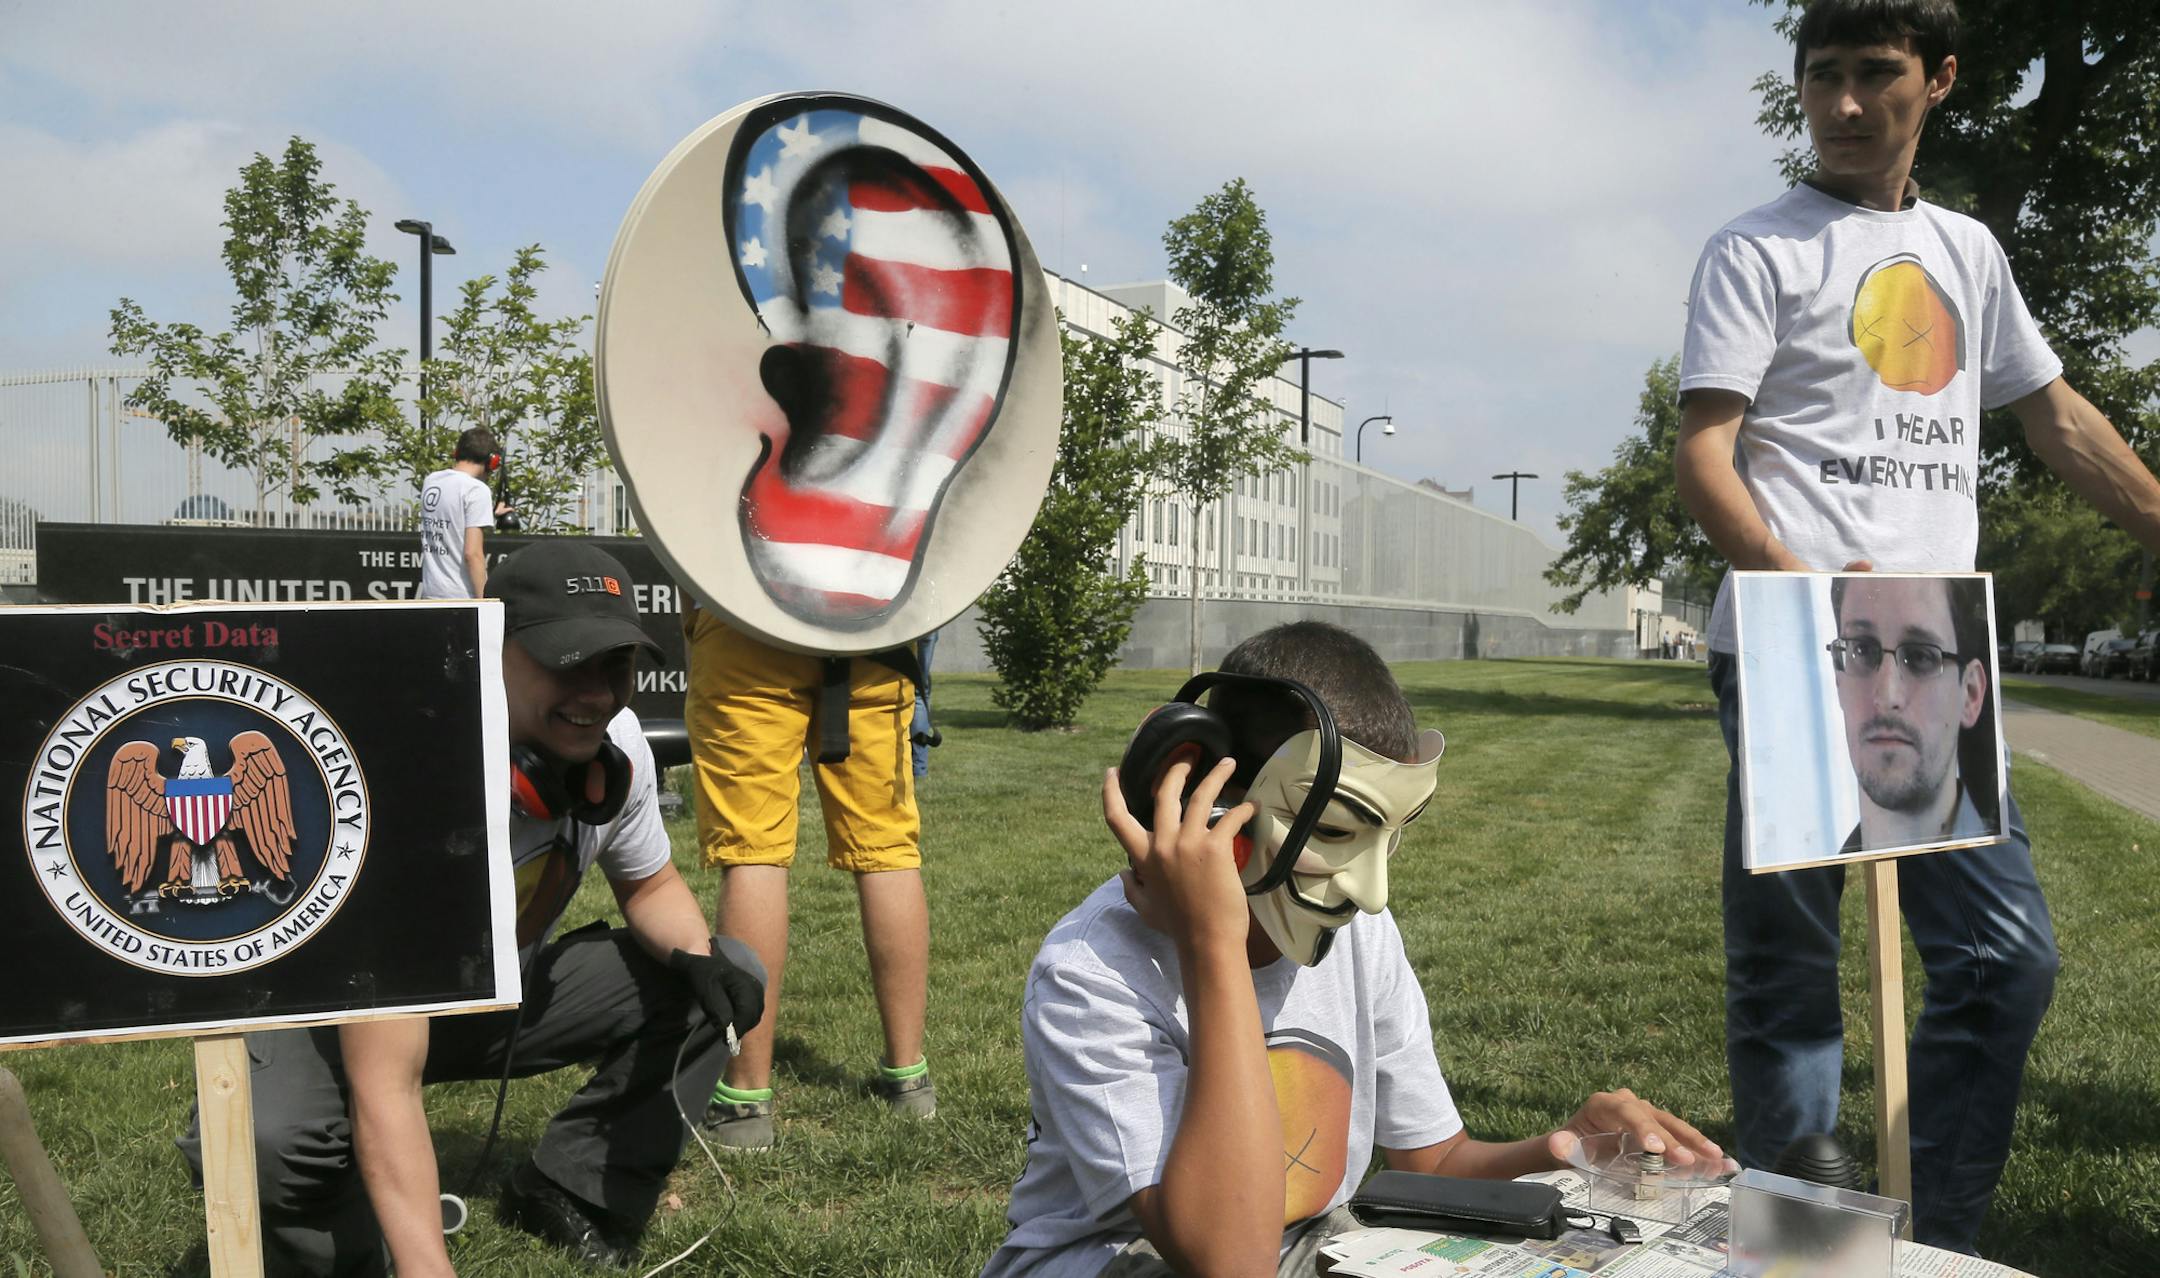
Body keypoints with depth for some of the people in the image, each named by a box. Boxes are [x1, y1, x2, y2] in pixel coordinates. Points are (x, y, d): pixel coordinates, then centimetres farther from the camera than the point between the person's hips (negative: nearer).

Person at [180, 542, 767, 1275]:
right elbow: (383, 1090, -41)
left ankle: (568, 1196, 0)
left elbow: (649, 886, 3)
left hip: (501, 993, 6)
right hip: (347, 1009, -6)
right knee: (262, 1140, -37)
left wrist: (696, 957, -21)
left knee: (725, 979, -8)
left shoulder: (612, 743, -19)